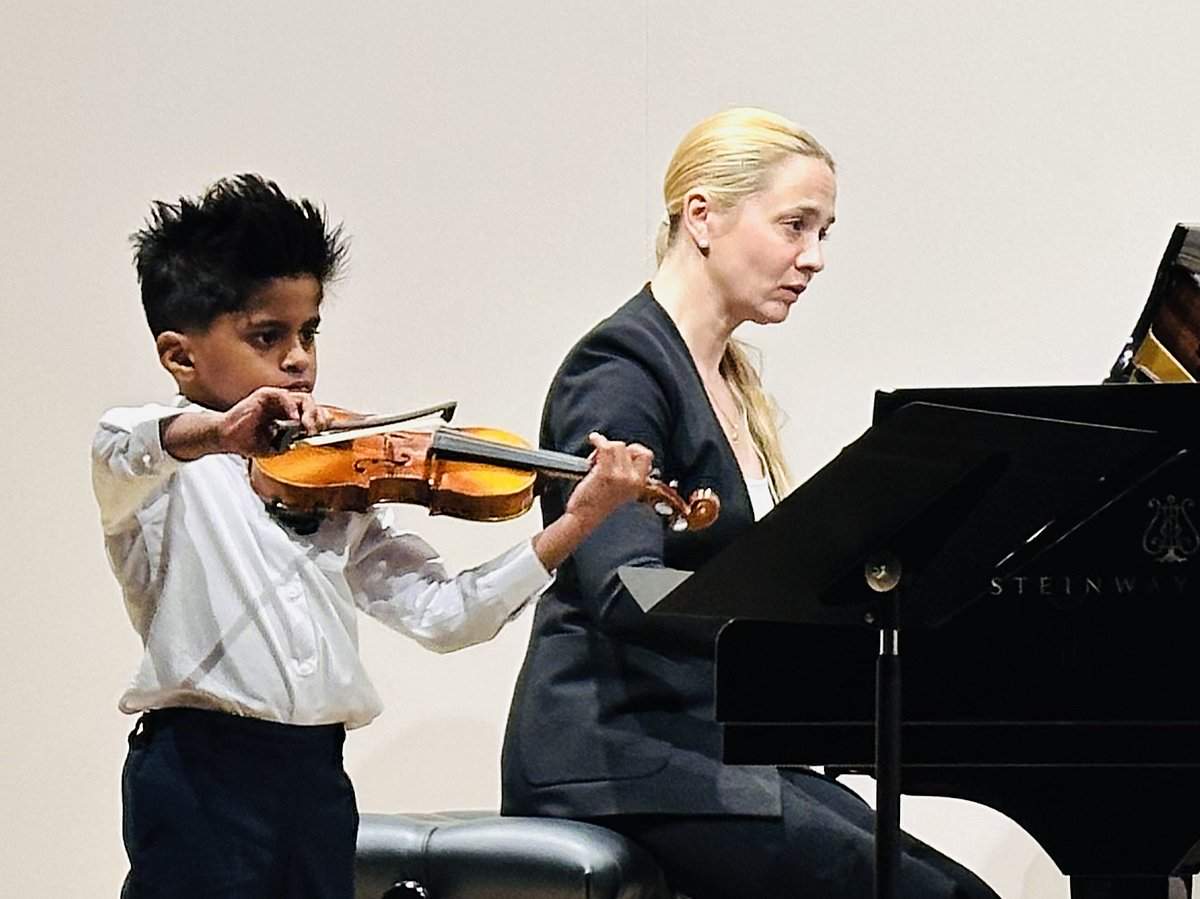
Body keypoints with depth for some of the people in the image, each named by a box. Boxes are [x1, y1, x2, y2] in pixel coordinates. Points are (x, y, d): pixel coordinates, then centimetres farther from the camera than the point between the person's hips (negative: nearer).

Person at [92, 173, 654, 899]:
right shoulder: (160, 464, 0)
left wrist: (575, 525, -3)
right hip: (201, 776, -5)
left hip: (316, 776, 5)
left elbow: (439, 613, 7)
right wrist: (214, 435, -45)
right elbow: (120, 452, -25)